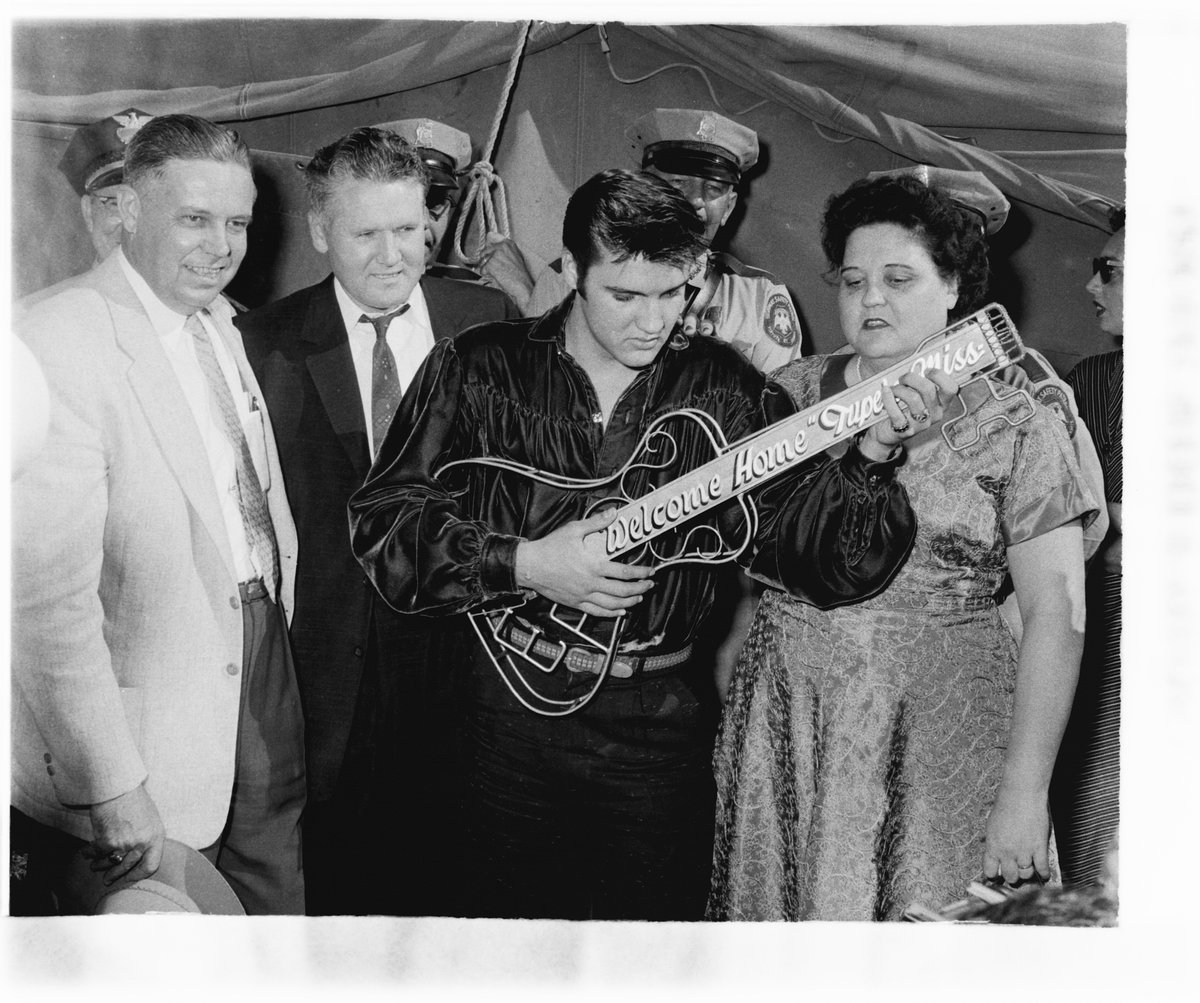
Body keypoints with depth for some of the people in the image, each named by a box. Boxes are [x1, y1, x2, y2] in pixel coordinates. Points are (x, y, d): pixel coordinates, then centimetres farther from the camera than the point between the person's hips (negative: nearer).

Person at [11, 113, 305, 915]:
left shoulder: (219, 322, 7)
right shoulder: (62, 342, -21)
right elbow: (47, 594, -25)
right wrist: (110, 786, -24)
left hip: (262, 663, 8)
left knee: (278, 904, 21)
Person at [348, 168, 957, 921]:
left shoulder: (724, 389, -2)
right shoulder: (478, 369, -3)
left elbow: (824, 560, -6)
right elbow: (381, 520, -5)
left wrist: (872, 455, -24)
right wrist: (522, 564, -17)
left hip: (658, 725, 1)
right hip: (507, 705, 0)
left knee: (654, 919, 14)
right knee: (509, 914, 14)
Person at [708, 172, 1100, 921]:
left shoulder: (1015, 427, -3)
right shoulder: (790, 395, 4)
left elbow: (1057, 616, -6)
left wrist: (1025, 794, -11)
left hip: (942, 738, -2)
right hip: (785, 734, 2)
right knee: (780, 904, 9)